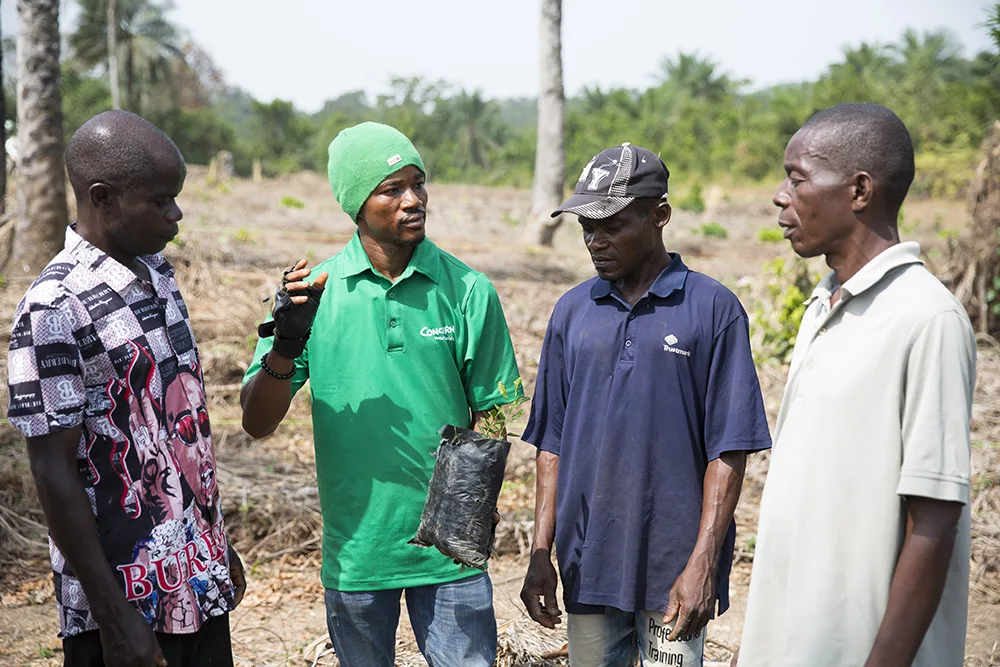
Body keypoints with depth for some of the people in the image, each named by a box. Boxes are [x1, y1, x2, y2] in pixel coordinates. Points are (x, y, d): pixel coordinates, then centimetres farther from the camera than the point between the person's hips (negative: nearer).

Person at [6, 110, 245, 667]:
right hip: (129, 600, -7)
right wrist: (112, 618, -16)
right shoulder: (55, 308, -17)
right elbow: (54, 470, -16)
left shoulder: (158, 272, 6)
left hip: (202, 578, 7)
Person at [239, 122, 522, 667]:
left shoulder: (467, 290, -4)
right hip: (354, 548, 1)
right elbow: (257, 424, -4)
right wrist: (287, 344, -21)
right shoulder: (314, 290, -3)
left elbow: (489, 414, 3)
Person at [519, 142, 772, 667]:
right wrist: (541, 552, 5)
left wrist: (702, 564, -12)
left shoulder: (712, 309, -5)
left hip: (673, 565, -4)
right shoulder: (572, 311, 7)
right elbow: (552, 443, 9)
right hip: (587, 562, 4)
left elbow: (728, 450, -7)